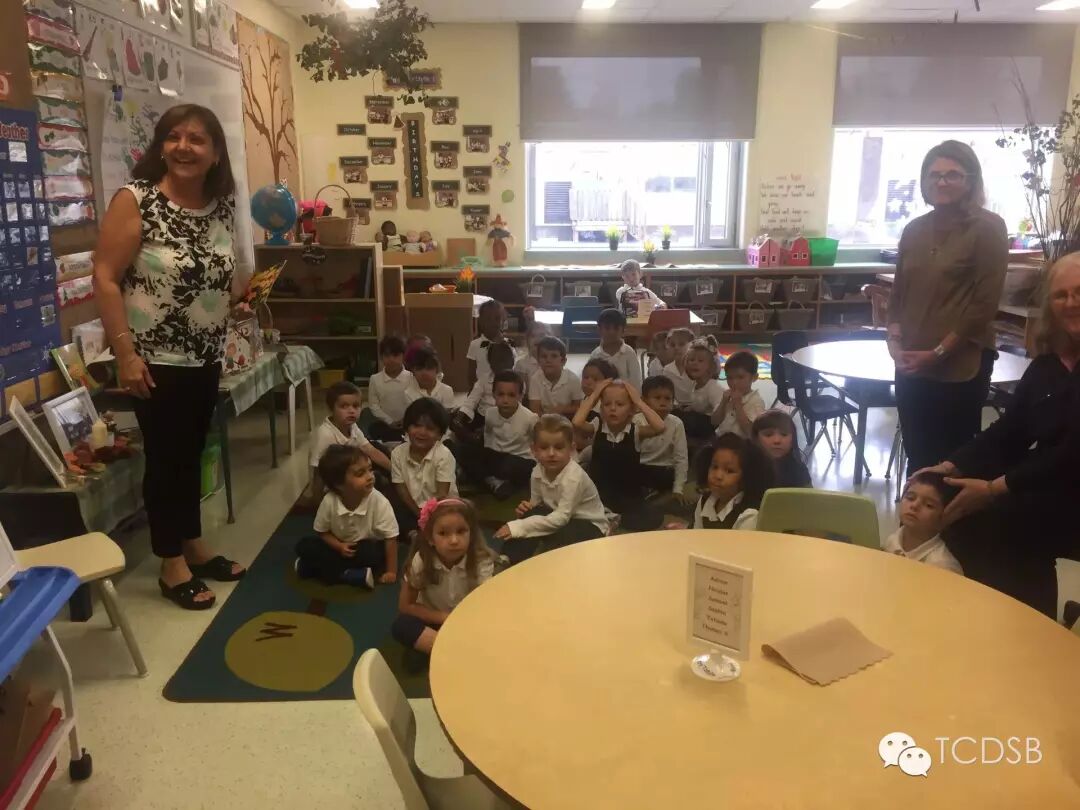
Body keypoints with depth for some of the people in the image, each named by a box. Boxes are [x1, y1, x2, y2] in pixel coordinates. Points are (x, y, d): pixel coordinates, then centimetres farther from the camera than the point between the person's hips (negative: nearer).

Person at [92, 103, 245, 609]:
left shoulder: (222, 205, 4)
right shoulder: (135, 200, -14)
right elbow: (104, 278, -16)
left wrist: (248, 292, 2)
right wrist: (125, 352, -20)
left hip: (206, 357, 6)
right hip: (156, 360, -6)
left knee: (193, 454, 17)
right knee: (165, 458, 4)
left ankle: (195, 547, 33)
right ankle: (171, 566, 20)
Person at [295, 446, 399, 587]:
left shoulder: (379, 501, -27)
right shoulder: (329, 501, -22)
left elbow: (390, 538, -19)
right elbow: (323, 532, -4)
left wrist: (391, 571, -18)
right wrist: (339, 546, -21)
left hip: (367, 549, -2)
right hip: (340, 547, 2)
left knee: (376, 553, -34)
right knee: (304, 546, -17)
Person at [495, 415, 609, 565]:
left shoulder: (574, 477, -31)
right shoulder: (537, 472, -10)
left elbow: (561, 518, -35)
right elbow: (536, 504, 4)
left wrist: (518, 527, -37)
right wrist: (527, 508, -23)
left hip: (590, 526, -6)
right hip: (560, 519, 6)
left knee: (557, 540, -34)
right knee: (531, 514, -20)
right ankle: (507, 563, -17)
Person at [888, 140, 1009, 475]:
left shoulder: (988, 228, -4)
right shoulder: (914, 229, 11)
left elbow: (985, 303, -10)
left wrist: (939, 352, -13)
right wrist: (895, 340, -1)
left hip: (961, 367, -5)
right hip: (911, 366, 5)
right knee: (916, 458, 11)